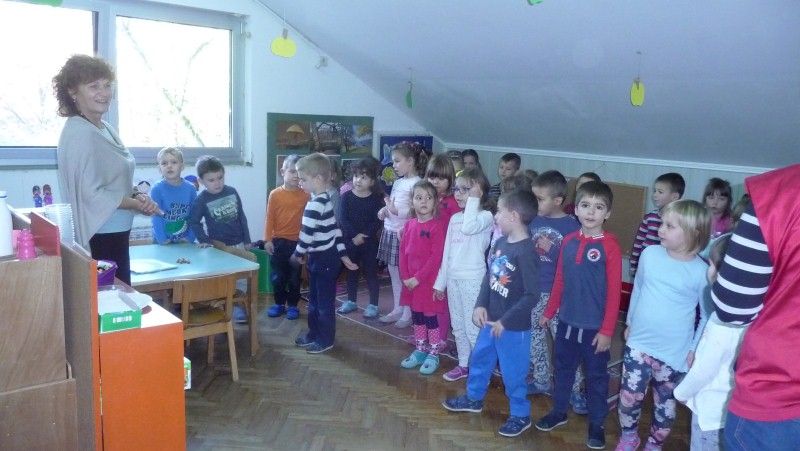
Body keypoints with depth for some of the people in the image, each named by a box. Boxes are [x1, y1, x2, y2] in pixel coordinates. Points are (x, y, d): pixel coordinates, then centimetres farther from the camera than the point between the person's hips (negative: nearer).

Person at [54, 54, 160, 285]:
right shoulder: (80, 133, -16)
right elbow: (92, 193, -20)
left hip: (116, 232, 9)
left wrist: (137, 196, -1)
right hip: (99, 237, -9)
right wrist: (139, 204, -11)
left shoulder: (105, 128, 10)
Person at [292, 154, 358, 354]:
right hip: (322, 257, 10)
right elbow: (335, 229, 12)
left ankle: (325, 340, 15)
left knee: (324, 302, 3)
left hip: (324, 260, -10)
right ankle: (314, 333, 32)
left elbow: (306, 234, -20)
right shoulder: (325, 201, 9)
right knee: (314, 299, 19)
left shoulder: (314, 205, -22)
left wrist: (298, 254, -4)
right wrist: (343, 255, 14)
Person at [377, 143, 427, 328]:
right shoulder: (398, 182, 12)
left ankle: (408, 313, 12)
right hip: (390, 231, 9)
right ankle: (397, 309, 27)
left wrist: (396, 210, -27)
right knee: (393, 271, 15)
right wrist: (385, 209, 1)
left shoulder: (416, 183, -14)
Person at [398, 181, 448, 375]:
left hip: (429, 280, -6)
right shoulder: (409, 224, 4)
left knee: (431, 317, 5)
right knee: (416, 316, 16)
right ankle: (420, 351, 31)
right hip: (411, 281, 6)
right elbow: (403, 252, 7)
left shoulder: (438, 225, -13)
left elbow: (436, 257, -17)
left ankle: (433, 355, 19)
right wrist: (405, 277, -3)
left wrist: (418, 278, -18)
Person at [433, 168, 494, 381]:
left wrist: (473, 199, -21)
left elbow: (469, 227, -32)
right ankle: (463, 364, 29)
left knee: (473, 326, -3)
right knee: (458, 326, 15)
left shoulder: (485, 216, -9)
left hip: (473, 278, -7)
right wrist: (440, 281, 15)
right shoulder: (455, 218, 11)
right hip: (453, 278, 7)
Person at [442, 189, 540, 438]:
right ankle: (473, 398, 46)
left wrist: (505, 321, -19)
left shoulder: (525, 252, -24)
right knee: (479, 359, 23)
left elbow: (532, 295, -23)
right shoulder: (500, 243, 0)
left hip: (514, 327, -8)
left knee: (513, 372, 8)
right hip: (491, 320, 8)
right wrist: (481, 305, -2)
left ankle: (520, 416, 29)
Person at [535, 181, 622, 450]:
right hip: (567, 321, 5)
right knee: (563, 368, 20)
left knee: (596, 375, 11)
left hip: (594, 326, -5)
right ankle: (559, 411, 39)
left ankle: (597, 424, 28)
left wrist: (607, 330, -13)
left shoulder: (610, 245, -13)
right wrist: (549, 312, 13)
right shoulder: (569, 241, 1)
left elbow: (614, 291, -13)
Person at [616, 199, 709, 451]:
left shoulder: (701, 272, -13)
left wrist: (697, 348, -6)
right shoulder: (649, 254, -4)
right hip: (639, 343, 2)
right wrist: (630, 323, 17)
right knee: (629, 396, 6)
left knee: (665, 403, 14)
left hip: (674, 352, -2)